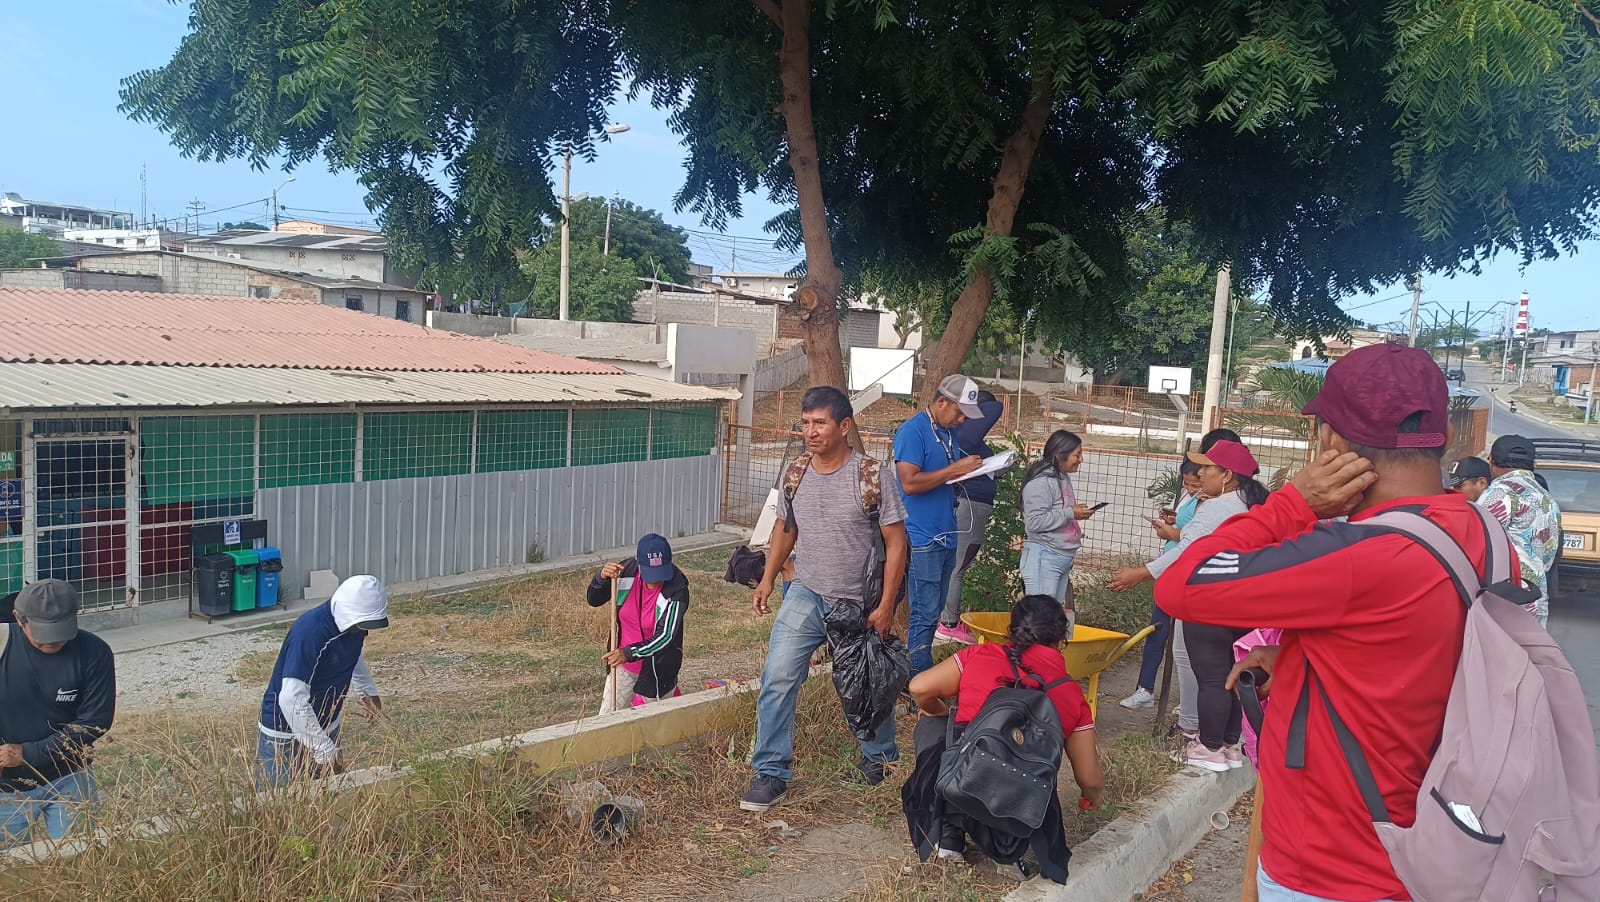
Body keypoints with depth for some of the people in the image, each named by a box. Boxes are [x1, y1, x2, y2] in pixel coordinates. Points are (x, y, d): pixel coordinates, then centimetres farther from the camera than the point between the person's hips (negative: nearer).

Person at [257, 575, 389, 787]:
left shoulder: (354, 622, -7)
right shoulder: (310, 632, -31)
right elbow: (291, 700, -35)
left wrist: (368, 691, 10)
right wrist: (324, 751, -31)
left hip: (326, 727, 7)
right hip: (285, 734, -7)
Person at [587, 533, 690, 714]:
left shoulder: (677, 589, -25)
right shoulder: (627, 570, -14)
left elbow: (665, 637, -28)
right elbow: (594, 600, -3)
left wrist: (629, 653, -40)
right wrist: (601, 577, -24)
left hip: (658, 668, -4)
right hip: (623, 664, 4)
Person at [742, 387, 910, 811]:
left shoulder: (872, 475, -16)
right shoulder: (795, 474, -2)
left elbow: (895, 543, -12)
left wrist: (885, 606, -15)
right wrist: (767, 580, 7)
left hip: (859, 606, -3)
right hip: (805, 596, 3)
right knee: (777, 679, -10)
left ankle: (879, 755, 42)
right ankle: (772, 774, 1)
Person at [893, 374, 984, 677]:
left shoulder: (950, 433, 14)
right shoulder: (912, 431, -13)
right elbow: (909, 483, -22)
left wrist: (974, 469, 3)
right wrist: (955, 469, -19)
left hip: (946, 536, 9)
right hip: (922, 538, -9)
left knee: (934, 611, 14)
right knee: (925, 613, -5)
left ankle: (923, 670, 23)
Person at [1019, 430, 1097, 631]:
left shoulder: (1064, 478, 14)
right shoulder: (1041, 481, -15)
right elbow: (1035, 521, -22)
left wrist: (1078, 512, 13)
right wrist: (1070, 513, -17)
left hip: (1064, 557, 10)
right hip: (1043, 557, -10)